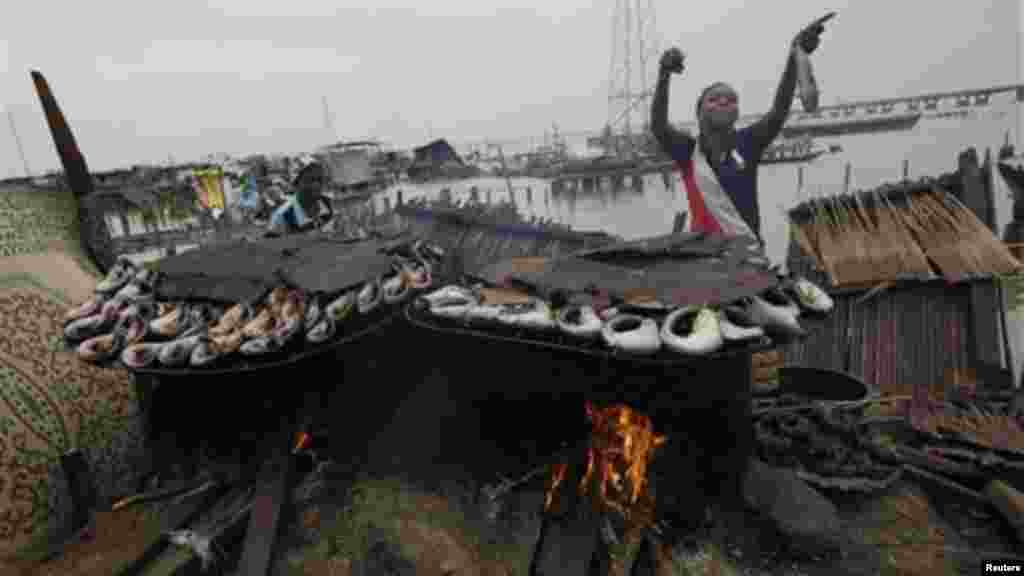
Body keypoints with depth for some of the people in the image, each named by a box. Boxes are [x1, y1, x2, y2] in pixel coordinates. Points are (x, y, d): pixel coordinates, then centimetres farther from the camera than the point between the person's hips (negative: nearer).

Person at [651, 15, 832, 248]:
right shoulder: (688, 150, -2)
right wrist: (663, 77, -32)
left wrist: (793, 59, -25)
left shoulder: (747, 143, 2)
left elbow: (779, 111, -12)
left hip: (746, 245, 2)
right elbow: (657, 126, -18)